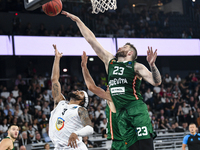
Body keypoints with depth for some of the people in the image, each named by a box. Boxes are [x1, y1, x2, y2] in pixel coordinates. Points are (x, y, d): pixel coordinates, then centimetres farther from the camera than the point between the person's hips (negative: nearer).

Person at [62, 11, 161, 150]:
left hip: (136, 108, -4)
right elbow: (91, 39, 21)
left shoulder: (136, 67, 5)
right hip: (120, 112, 4)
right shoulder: (110, 61, 19)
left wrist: (152, 65, -23)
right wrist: (77, 20, 24)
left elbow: (156, 82, -7)